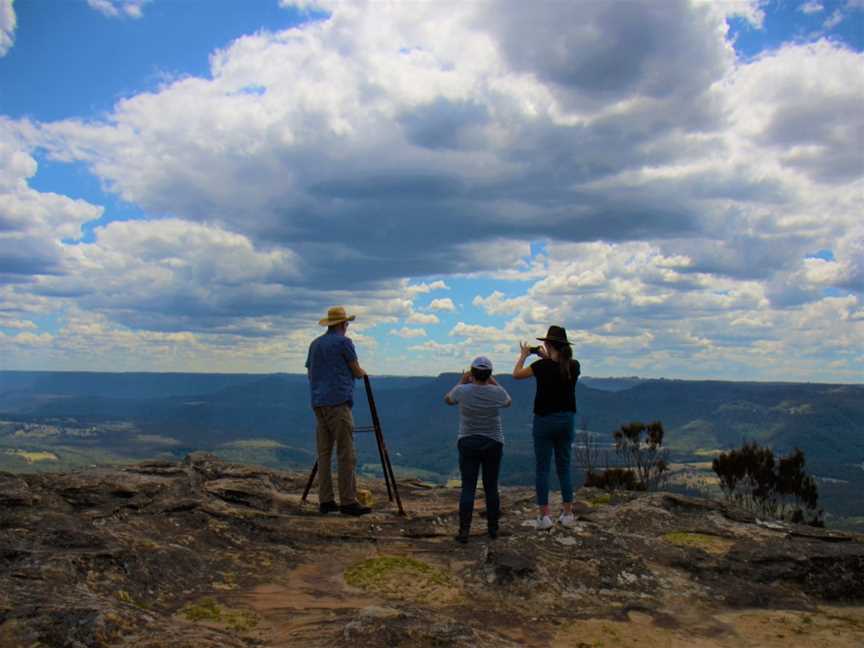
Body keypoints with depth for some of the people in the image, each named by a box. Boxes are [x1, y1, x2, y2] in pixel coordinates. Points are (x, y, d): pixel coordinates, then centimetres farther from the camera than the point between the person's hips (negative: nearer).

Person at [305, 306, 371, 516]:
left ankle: (325, 501, 7)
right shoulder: (344, 342, -4)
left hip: (318, 403, 8)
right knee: (346, 454, -6)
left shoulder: (315, 344, 16)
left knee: (324, 453, 7)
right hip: (338, 402, -7)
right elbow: (357, 372, 1)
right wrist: (362, 373, 23)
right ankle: (348, 502, -7)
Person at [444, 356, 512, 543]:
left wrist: (462, 381, 15)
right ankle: (493, 528, 19)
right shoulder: (497, 392, -9)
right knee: (491, 487, 10)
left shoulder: (462, 391, -12)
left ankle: (464, 531, -4)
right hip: (493, 444, 1)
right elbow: (508, 402, 15)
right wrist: (494, 383, 17)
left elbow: (448, 400, 11)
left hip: (468, 444, -1)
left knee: (468, 488, 0)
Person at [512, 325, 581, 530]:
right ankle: (567, 514, 16)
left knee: (542, 468, 2)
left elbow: (516, 374, 0)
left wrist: (523, 355, 14)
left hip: (545, 420, -4)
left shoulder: (542, 366, -14)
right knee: (564, 467, 13)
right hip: (567, 419, 4)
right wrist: (547, 358, 20)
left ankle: (544, 516, 2)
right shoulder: (574, 366, -2)